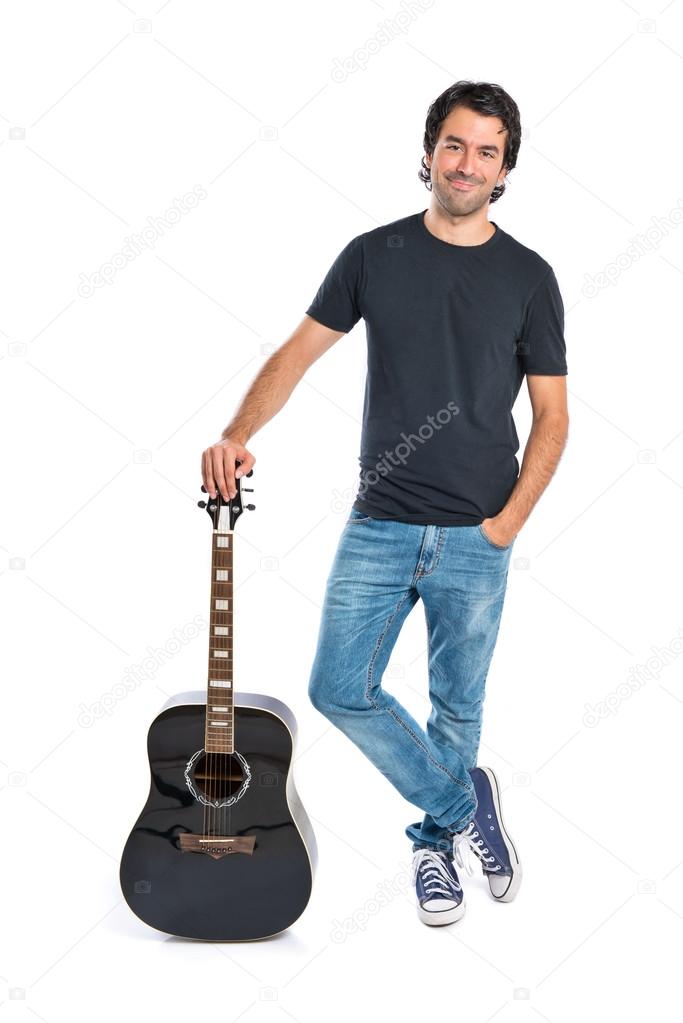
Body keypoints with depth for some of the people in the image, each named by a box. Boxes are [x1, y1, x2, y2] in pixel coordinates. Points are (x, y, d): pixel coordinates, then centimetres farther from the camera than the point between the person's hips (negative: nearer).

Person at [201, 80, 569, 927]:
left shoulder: (527, 277, 0)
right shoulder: (375, 255, 3)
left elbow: (551, 416, 2)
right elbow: (298, 352, 3)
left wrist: (509, 520, -9)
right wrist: (237, 435, -14)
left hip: (476, 540, -1)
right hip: (380, 526, 1)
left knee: (457, 706, 10)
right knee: (341, 689, -6)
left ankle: (435, 842, 33)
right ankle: (463, 802, 13)